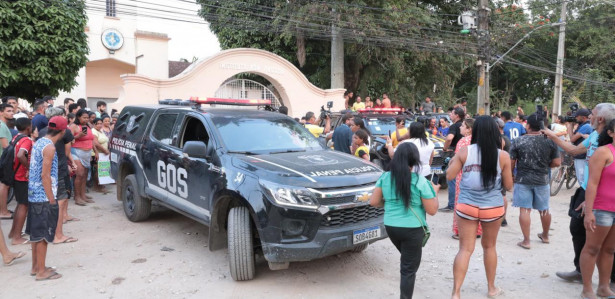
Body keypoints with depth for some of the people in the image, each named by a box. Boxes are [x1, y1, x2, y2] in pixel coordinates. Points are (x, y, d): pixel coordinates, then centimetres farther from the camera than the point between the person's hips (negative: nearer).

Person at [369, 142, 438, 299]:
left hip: (390, 227, 5)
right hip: (412, 229, -5)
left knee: (406, 260, 29)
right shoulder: (420, 181, -14)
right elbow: (432, 210, -8)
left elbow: (374, 202, 1)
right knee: (409, 269, 6)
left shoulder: (385, 177, -3)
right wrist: (434, 192, 7)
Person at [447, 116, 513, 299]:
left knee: (465, 249, 4)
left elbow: (449, 176, 0)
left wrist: (453, 161, 15)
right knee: (489, 247, 20)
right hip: (493, 208, 1)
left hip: (467, 207, -1)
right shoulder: (503, 156, -4)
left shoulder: (464, 152, -5)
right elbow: (508, 186, 3)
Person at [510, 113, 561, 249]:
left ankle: (526, 241, 4)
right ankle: (545, 236, 38)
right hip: (542, 180, 3)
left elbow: (511, 163, -6)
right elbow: (557, 162, -3)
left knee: (524, 210, 2)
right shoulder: (550, 141, -5)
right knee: (544, 209, 19)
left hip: (523, 180, -3)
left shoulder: (518, 141, -10)